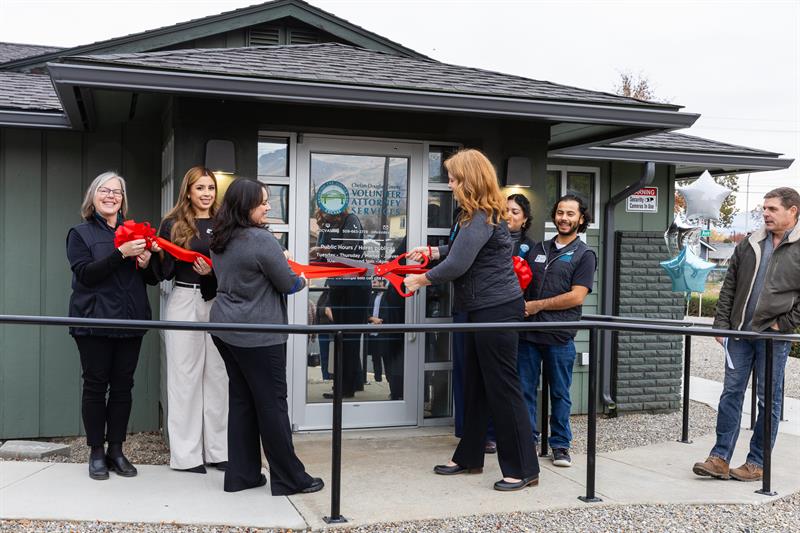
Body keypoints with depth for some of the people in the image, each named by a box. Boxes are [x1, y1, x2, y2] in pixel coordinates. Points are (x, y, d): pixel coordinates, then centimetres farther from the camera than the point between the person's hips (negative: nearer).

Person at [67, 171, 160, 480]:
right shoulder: (80, 233, 3)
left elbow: (152, 279, 16)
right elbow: (85, 274, -12)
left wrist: (146, 264, -6)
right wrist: (121, 253, -21)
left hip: (130, 321, 3)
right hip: (94, 322, -3)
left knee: (123, 386, 5)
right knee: (95, 385, 1)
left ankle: (116, 450, 15)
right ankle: (96, 453, 11)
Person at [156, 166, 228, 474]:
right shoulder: (173, 224, 2)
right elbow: (164, 272, 1)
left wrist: (214, 271, -13)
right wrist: (157, 253, -18)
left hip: (217, 303, 2)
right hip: (184, 303, -2)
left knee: (218, 375, 6)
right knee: (185, 376, 3)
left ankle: (217, 449, 15)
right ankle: (185, 453, 10)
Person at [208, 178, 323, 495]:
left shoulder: (220, 240, 8)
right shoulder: (262, 240, -19)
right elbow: (288, 284, -12)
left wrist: (279, 267, 19)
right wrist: (301, 280, 10)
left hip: (225, 329, 8)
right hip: (258, 334, -8)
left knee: (241, 399, 13)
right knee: (272, 403, 0)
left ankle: (241, 475, 18)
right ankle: (290, 478, 10)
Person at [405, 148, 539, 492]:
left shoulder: (480, 218, -19)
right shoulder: (484, 214, 13)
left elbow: (457, 265, -21)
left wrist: (421, 279, -6)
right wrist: (432, 251, 19)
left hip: (497, 310, -11)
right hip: (483, 310, 11)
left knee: (502, 388, -5)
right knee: (475, 385, 17)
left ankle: (523, 470, 4)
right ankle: (469, 457, 28)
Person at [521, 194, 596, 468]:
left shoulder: (584, 254, 1)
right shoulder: (539, 249, 17)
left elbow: (577, 296, -9)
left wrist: (538, 305, -10)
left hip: (559, 335, -4)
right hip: (528, 330, 4)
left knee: (560, 393, 6)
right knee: (525, 389, 7)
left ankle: (560, 445, 16)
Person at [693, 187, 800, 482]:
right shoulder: (749, 245, 11)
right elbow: (729, 287, 13)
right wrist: (721, 323, 6)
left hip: (774, 337, -4)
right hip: (739, 333, 5)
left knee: (769, 400, 5)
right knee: (731, 394, 5)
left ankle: (757, 463, 14)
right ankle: (720, 458, 11)